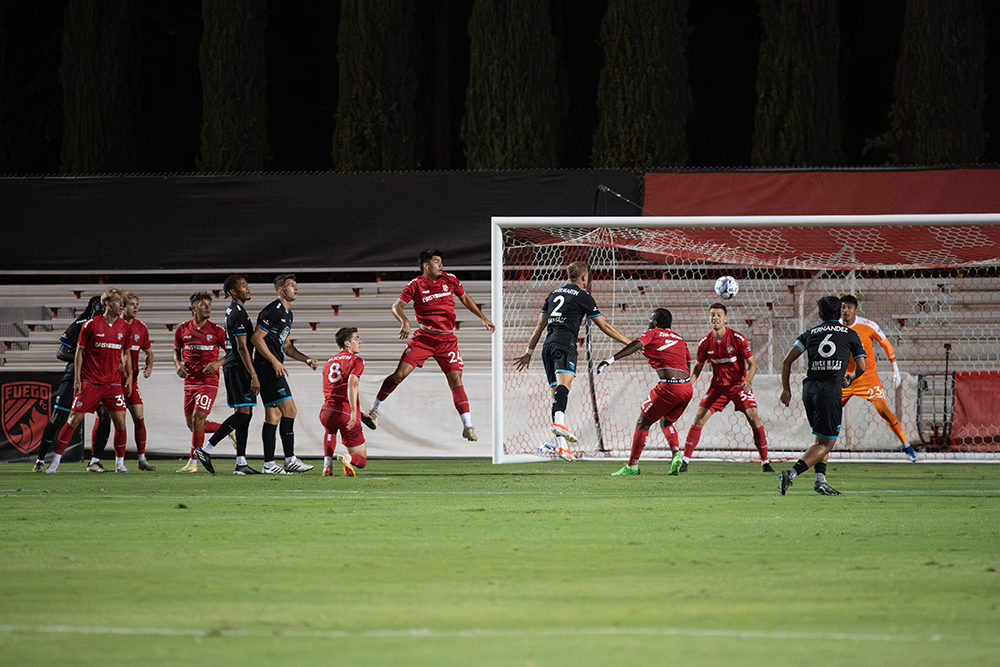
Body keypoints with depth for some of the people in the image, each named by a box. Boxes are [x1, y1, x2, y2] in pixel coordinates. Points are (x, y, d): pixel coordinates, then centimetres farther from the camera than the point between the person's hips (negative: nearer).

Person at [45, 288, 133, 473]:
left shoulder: (125, 328, 6)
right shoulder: (91, 325, -5)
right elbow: (79, 351, 1)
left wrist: (129, 377, 12)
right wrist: (77, 379, -4)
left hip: (113, 383, 3)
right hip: (90, 381, -3)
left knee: (120, 422, -3)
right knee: (74, 420, -5)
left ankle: (120, 463, 12)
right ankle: (55, 462, 2)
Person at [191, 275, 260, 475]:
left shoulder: (233, 311, 17)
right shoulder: (238, 313, -15)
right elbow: (242, 347, -20)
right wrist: (254, 376, -21)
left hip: (233, 366, 10)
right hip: (238, 367, -10)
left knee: (244, 413, 8)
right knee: (243, 412, -12)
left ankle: (241, 463, 6)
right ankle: (206, 449, -12)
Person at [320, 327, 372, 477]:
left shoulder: (329, 363, 24)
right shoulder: (356, 361, 1)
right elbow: (351, 384, -18)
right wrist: (354, 413, -28)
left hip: (326, 412, 5)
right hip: (346, 415, -5)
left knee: (330, 430, 44)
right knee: (361, 460, 9)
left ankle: (327, 465, 20)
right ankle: (348, 459, -28)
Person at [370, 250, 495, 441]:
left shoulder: (449, 280, 6)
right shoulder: (416, 285, -4)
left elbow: (465, 298, 21)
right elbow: (396, 306, -9)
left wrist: (483, 318, 18)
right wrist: (404, 321, -29)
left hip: (447, 339, 2)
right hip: (424, 337, -2)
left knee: (456, 380, -8)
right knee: (400, 374, -11)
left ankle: (468, 426, -8)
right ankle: (375, 408, 9)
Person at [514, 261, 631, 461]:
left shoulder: (554, 293, 24)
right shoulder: (583, 296, 6)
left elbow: (540, 325, 26)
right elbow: (603, 325, 9)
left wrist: (529, 352, 32)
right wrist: (627, 342, 17)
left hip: (548, 346, 6)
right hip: (565, 343, -6)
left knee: (557, 392, 3)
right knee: (564, 382, -27)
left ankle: (562, 446, -5)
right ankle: (559, 422, -54)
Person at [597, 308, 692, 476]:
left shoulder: (652, 334, 8)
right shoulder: (679, 338, 25)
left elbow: (636, 345, -11)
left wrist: (609, 360, -17)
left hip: (669, 387, -6)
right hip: (686, 386, 6)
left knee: (643, 423, 7)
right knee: (665, 423, 27)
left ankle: (632, 465, 6)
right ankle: (676, 454, 3)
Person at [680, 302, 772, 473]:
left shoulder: (738, 339, -15)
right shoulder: (705, 342, -5)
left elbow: (752, 363, -10)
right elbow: (697, 367, 8)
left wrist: (748, 381, -29)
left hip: (739, 385, -2)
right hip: (718, 386, 2)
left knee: (754, 419, -14)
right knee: (699, 419, -8)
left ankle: (765, 462, -4)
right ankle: (685, 460, 0)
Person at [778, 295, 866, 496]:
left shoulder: (810, 334, 16)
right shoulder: (850, 335, 10)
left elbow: (787, 361, 10)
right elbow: (861, 367, 10)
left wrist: (785, 388, 19)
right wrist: (850, 378, 32)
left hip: (809, 389, 4)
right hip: (830, 392, -4)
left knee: (823, 439, 23)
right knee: (826, 444, -3)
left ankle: (821, 480, 9)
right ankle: (791, 473, -23)